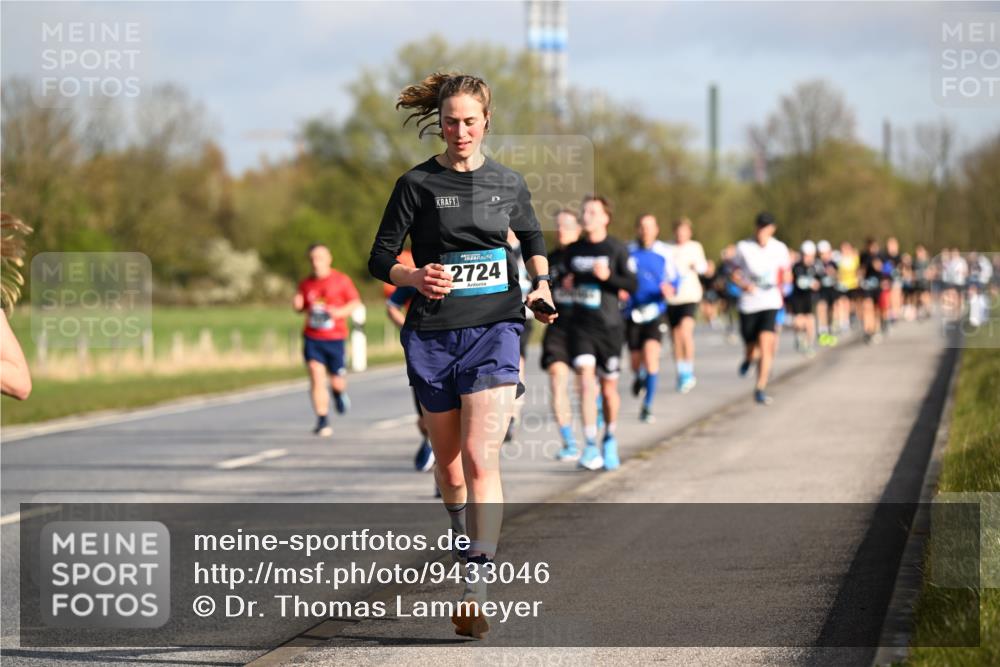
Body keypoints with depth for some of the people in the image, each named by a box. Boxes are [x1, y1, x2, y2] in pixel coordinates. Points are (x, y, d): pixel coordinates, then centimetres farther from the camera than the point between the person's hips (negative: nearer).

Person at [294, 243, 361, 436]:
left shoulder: (341, 280, 0)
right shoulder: (306, 283, 8)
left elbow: (355, 302, 3)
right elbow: (301, 307, 20)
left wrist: (340, 312, -14)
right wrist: (298, 305, -3)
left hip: (334, 338, -2)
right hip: (312, 338, 2)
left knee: (336, 381, 2)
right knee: (316, 378, -11)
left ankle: (339, 392, 41)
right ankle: (322, 422, -7)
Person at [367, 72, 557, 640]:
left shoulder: (509, 184, 8)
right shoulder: (418, 184, 1)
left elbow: (533, 239, 26)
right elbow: (381, 258, 2)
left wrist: (541, 286, 9)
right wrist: (415, 276, -18)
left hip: (495, 330, -1)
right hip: (433, 335, 1)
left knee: (480, 457, -15)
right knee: (449, 459, 11)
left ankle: (477, 592, -20)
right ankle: (468, 544, 39)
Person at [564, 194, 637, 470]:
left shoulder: (617, 249, -2)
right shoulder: (573, 250, 9)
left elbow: (632, 284, -5)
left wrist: (608, 276, -20)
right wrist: (566, 283, 2)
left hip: (609, 326, -2)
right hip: (581, 326, 2)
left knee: (608, 388, 7)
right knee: (586, 383, -14)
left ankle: (610, 440, 30)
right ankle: (590, 447, -17)